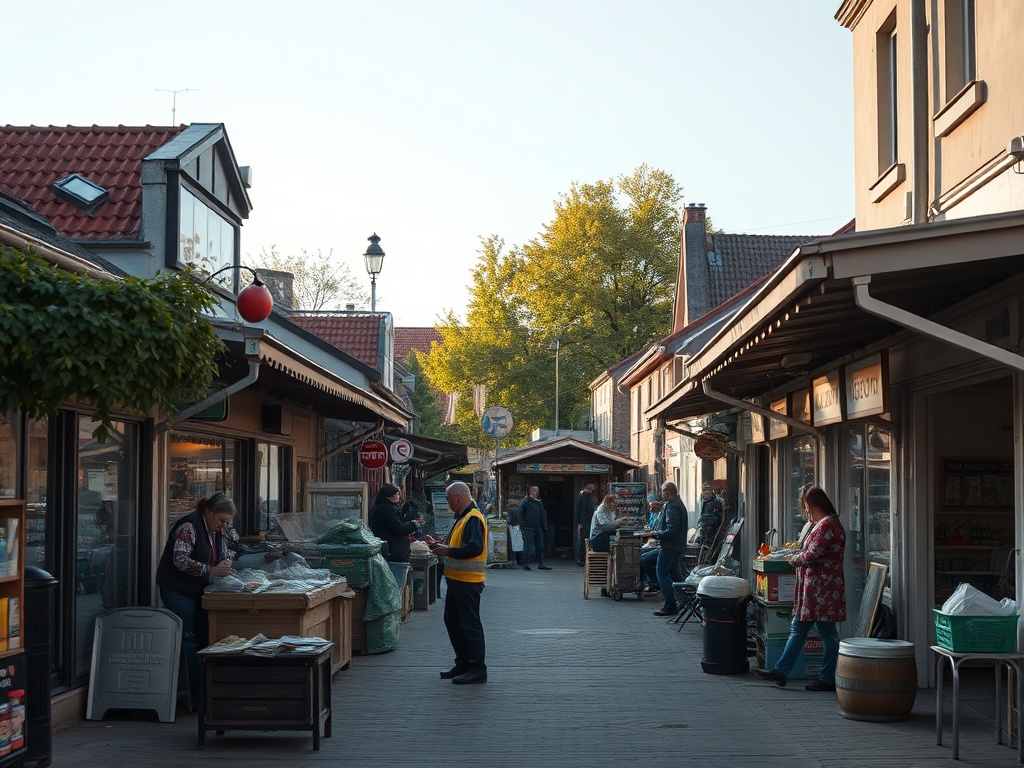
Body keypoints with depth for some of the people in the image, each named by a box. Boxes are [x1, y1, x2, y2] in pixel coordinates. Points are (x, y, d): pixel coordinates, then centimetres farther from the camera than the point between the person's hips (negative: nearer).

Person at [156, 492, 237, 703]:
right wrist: (212, 571, -29)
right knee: (189, 640, -9)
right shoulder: (188, 527, -18)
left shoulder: (218, 531, 9)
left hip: (197, 590, 8)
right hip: (177, 589, -8)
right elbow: (180, 560, -26)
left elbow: (222, 557, 17)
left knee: (204, 637, 4)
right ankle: (197, 696, -9)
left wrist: (225, 567, -6)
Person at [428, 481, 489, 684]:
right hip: (457, 579, 11)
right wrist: (443, 546, 10)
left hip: (468, 581, -11)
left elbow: (475, 548, -27)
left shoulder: (473, 519, -17)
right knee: (452, 620, 16)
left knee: (470, 624, -6)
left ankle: (477, 669, -1)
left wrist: (448, 551, -20)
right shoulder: (462, 517, 16)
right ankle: (463, 664, 25)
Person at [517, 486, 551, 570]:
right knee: (528, 546, -5)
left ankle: (540, 564, 15)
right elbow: (520, 515, -7)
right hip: (528, 528, -7)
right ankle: (525, 564, 1)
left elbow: (543, 515, 20)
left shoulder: (539, 502, 14)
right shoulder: (525, 502, -6)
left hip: (538, 528, 7)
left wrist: (544, 526, 13)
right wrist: (522, 526, -13)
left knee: (540, 546, 9)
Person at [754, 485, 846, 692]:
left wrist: (795, 559, -5)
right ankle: (780, 671, 14)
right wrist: (798, 557, 10)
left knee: (828, 634, -1)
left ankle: (828, 679, 6)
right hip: (814, 588, 11)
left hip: (823, 589, -11)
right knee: (797, 630, 11)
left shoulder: (826, 525, -17)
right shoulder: (824, 524, 17)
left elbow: (813, 554, -23)